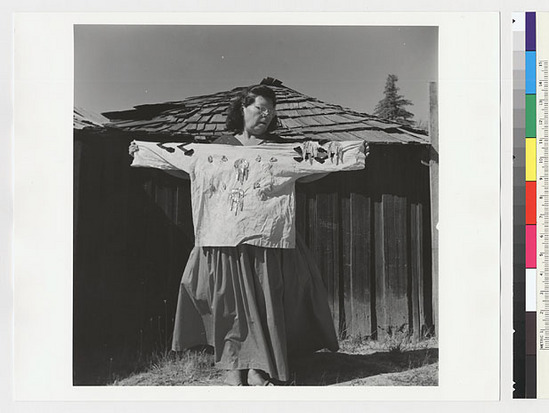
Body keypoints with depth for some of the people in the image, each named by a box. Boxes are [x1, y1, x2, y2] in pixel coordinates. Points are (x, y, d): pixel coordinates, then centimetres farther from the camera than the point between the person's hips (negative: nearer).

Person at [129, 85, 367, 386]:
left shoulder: (283, 149, 11)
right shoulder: (219, 146, 11)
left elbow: (309, 172, 8)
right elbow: (181, 164, 19)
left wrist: (343, 158, -3)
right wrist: (143, 152, 19)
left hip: (266, 237, 0)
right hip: (224, 237, 0)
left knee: (264, 301, -3)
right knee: (229, 299, 1)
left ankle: (258, 368, 2)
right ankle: (234, 365, 9)